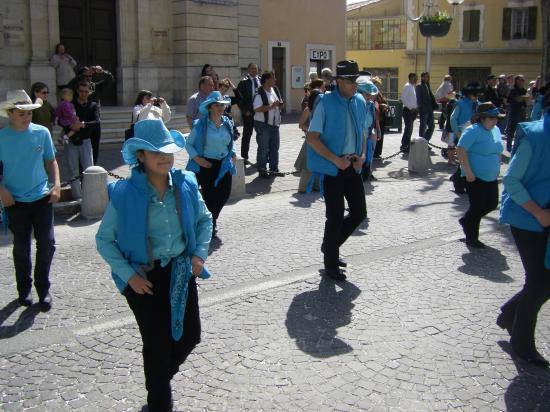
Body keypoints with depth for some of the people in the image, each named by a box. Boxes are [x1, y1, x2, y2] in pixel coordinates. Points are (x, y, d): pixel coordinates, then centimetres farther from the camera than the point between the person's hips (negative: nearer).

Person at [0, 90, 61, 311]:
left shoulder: (41, 133, -1)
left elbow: (51, 160, 8)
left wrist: (56, 184, -5)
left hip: (42, 197, 1)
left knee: (47, 243, -3)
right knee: (21, 247, 10)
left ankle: (43, 288, 16)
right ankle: (24, 289, 28)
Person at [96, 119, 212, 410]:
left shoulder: (186, 184, -5)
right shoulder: (124, 193, -15)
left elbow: (204, 219, 11)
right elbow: (104, 239, -7)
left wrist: (200, 253, -2)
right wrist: (128, 274, -14)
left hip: (181, 271, 4)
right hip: (144, 277, -4)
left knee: (190, 335, 11)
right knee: (157, 343, 7)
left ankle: (160, 378, 44)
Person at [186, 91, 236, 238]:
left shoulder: (228, 123, 4)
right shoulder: (200, 125, -11)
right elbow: (188, 144, -4)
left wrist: (233, 153, 4)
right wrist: (197, 159, -15)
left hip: (223, 164, 5)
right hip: (206, 164, -5)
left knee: (224, 193, 2)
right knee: (209, 195, -3)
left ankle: (213, 218, 32)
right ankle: (209, 225, 20)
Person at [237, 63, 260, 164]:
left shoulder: (260, 81, 7)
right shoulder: (244, 82, -5)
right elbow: (239, 98, -6)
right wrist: (245, 111, -12)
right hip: (248, 112, -4)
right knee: (247, 135, 5)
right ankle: (244, 157, 13)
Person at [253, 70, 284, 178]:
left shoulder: (275, 90, 10)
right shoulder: (260, 94, -15)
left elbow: (280, 103, 22)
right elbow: (257, 109, -23)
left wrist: (280, 104, -1)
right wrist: (271, 106, -25)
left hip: (275, 124, 8)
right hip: (263, 124, -8)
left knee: (275, 147, 13)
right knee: (263, 149, -1)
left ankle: (274, 169, 24)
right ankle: (262, 171, 8)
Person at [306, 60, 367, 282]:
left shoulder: (360, 102, 6)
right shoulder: (326, 103, -13)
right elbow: (312, 138, -14)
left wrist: (362, 155, 1)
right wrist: (336, 160, -18)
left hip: (352, 165, 6)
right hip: (332, 167, -6)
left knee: (359, 212, 9)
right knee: (335, 215, -1)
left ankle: (330, 245, 32)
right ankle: (331, 264, 17)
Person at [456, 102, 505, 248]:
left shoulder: (496, 130, 9)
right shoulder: (473, 131, -17)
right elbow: (460, 151, -22)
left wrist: (496, 168, 18)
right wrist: (468, 172, -23)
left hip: (491, 177, 8)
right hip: (475, 178, -8)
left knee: (492, 204, 10)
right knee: (477, 207, -1)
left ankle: (466, 220, 33)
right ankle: (471, 239, 16)